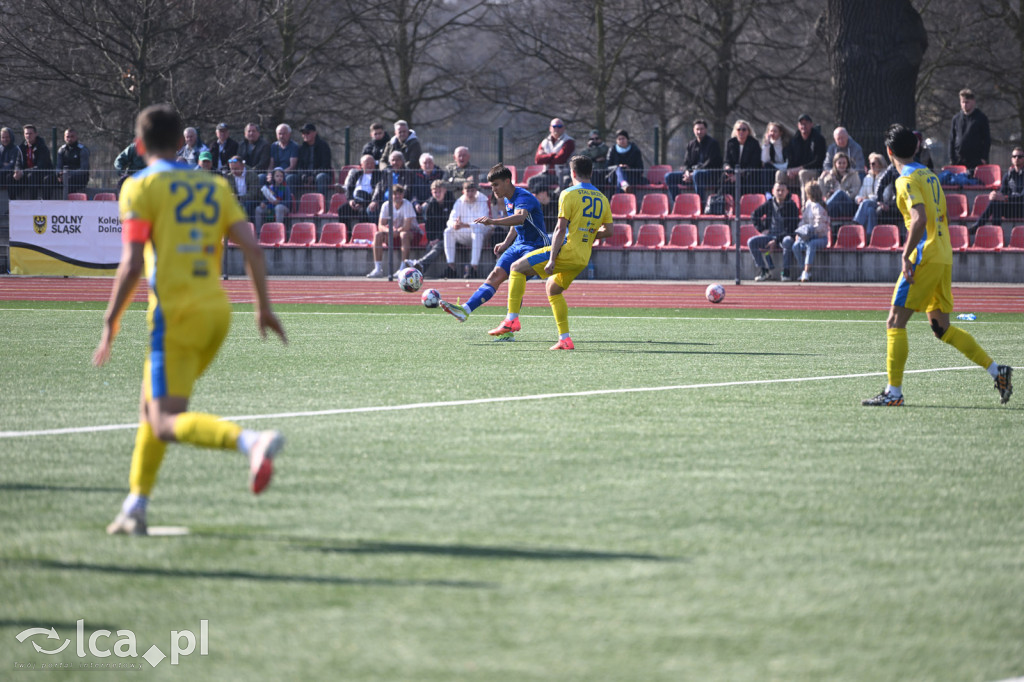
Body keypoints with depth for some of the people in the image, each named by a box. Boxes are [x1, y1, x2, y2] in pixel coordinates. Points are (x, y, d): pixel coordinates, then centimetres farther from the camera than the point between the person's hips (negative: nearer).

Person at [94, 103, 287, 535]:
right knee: (150, 406, 20)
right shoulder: (215, 186, 13)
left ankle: (251, 442, -34)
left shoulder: (141, 187, -3)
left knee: (167, 424, -10)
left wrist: (110, 324, -4)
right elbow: (252, 248, 4)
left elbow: (132, 265, -11)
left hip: (175, 313, -7)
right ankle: (135, 508, 20)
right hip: (217, 310, 7)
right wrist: (264, 306, 10)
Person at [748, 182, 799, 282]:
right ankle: (765, 271, -16)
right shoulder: (769, 205, 7)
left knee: (788, 241, -40)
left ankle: (786, 273, -31)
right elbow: (754, 215, 22)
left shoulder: (792, 206, -7)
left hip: (784, 236, -5)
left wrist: (776, 241, -19)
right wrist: (762, 229, 8)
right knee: (751, 242, -18)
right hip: (770, 235, 5)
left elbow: (791, 229, -13)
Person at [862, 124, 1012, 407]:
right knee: (941, 327, 15)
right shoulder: (929, 175, 16)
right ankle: (997, 371, 12)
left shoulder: (907, 180, -11)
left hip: (925, 257, -9)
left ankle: (894, 392, -9)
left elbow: (920, 219, -24)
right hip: (943, 257, 9)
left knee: (895, 322, -6)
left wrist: (906, 255, -21)